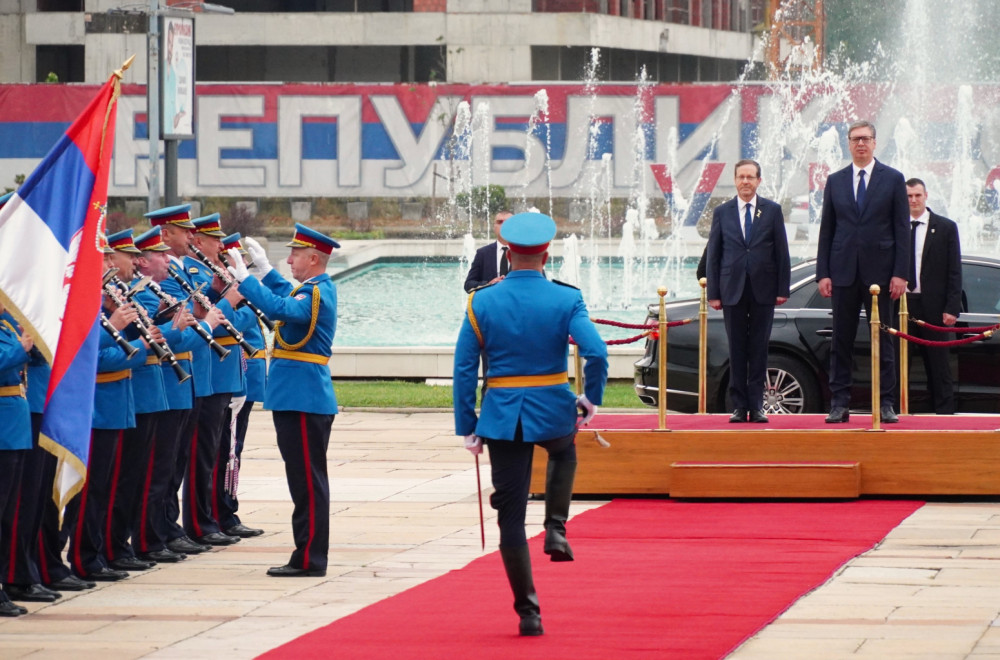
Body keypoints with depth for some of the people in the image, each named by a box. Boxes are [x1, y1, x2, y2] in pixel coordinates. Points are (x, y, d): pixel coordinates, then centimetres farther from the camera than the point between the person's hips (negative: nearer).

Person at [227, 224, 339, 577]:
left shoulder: (317, 294, -16)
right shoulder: (317, 289, 14)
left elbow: (279, 308, -31)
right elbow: (287, 297, 33)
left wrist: (244, 278, -26)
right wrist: (263, 269, 25)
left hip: (304, 401, -11)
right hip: (300, 399, 11)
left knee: (308, 482, -7)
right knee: (306, 481, 13)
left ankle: (309, 560, -4)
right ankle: (308, 556, 18)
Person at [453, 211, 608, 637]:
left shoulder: (482, 302, -2)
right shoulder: (566, 300, -6)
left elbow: (464, 370, -3)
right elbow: (596, 353, -17)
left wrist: (467, 426, 3)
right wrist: (592, 398, 0)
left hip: (503, 417, 0)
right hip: (553, 411, 0)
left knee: (511, 517, 6)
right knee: (563, 454, 38)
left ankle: (528, 613, 6)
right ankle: (555, 530, 21)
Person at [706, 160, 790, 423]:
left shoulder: (772, 211, 5)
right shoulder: (722, 212, 7)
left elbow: (782, 251, 4)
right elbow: (713, 255, 7)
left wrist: (782, 289, -2)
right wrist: (713, 293, 0)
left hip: (763, 290, -1)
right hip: (733, 290, 1)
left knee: (759, 350, 1)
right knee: (737, 350, 2)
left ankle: (756, 406, 4)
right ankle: (740, 406, 5)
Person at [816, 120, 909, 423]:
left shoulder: (893, 179, 4)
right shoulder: (835, 181, 10)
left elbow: (902, 228, 1)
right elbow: (826, 230, 9)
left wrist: (900, 273, -7)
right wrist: (823, 273, 1)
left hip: (880, 272, -2)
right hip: (844, 272, 2)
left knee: (883, 341, 2)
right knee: (841, 341, 2)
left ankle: (886, 404, 5)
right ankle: (839, 404, 5)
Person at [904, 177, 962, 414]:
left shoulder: (946, 228, 3)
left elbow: (954, 272, 1)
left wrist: (952, 308, -7)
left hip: (932, 306, -2)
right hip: (901, 304, 2)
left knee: (938, 364, 2)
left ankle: (944, 411, 7)